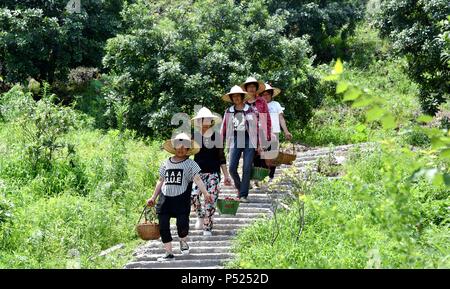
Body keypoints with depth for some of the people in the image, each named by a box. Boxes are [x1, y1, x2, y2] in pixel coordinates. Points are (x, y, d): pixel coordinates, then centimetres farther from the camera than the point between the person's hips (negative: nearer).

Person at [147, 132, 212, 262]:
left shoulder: (190, 164, 1)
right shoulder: (166, 163, 14)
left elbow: (197, 179, -12)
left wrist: (205, 193, -26)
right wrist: (153, 197, 20)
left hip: (181, 199, -4)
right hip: (165, 199, 4)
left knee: (182, 224, -14)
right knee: (163, 227, -1)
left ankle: (183, 241, 22)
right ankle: (169, 253, 11)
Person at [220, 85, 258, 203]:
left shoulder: (250, 110, 3)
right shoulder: (229, 111, 7)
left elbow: (256, 127, 5)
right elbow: (224, 128, 9)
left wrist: (258, 144, 3)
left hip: (249, 140, -1)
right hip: (235, 141, 1)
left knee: (247, 169, -5)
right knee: (232, 168, -7)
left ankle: (243, 195, 1)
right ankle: (239, 187, 21)